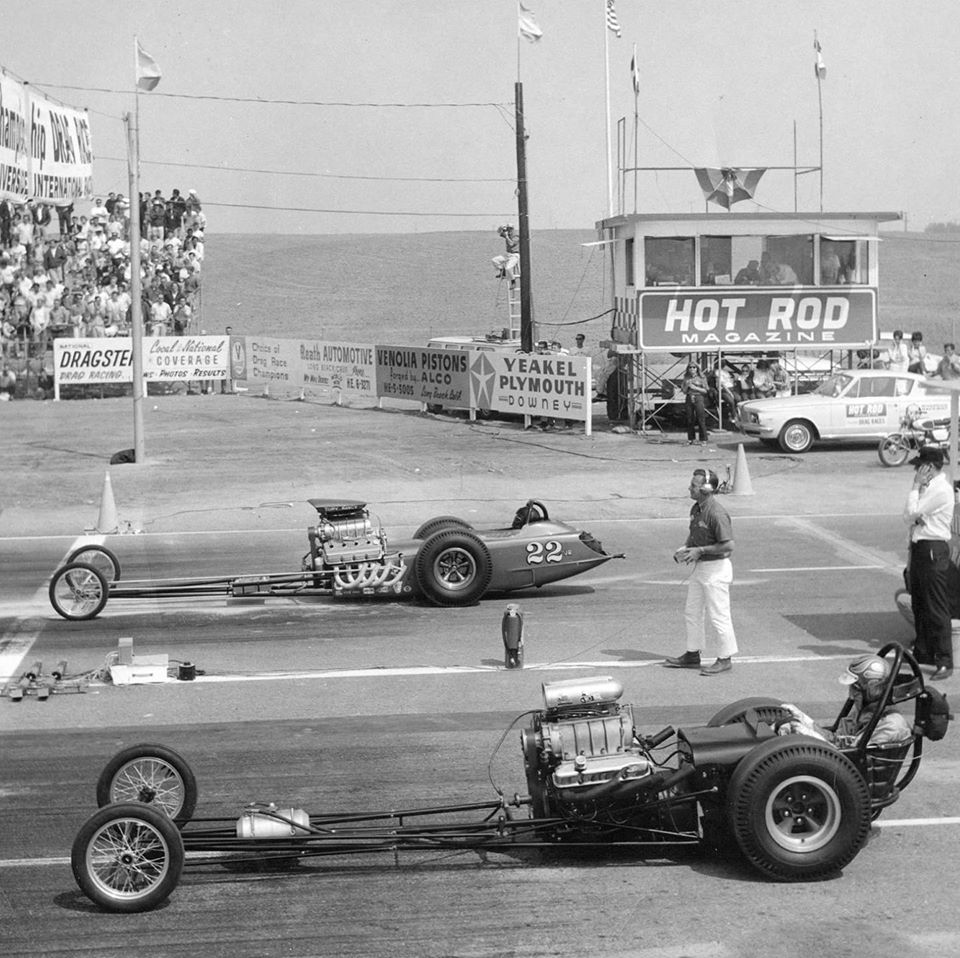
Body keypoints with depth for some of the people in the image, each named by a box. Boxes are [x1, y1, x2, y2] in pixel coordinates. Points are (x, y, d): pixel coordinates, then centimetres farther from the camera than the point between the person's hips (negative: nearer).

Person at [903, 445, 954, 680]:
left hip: (933, 550, -10)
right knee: (919, 605, 18)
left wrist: (915, 486, -12)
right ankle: (923, 652, 31)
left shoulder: (941, 490, -17)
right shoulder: (928, 487, 13)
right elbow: (909, 517, 11)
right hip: (919, 547, 10)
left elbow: (910, 514, -18)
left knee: (936, 608, -9)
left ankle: (944, 662, -7)